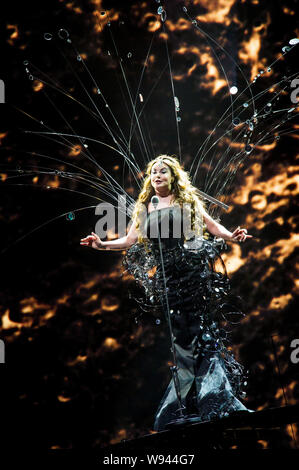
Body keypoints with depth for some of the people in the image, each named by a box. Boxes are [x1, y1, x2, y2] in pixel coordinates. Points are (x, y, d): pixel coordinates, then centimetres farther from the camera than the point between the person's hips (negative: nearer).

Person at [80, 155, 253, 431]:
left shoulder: (188, 201, 11)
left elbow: (212, 225, 7)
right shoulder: (144, 208, 16)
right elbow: (130, 241, 16)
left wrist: (230, 236, -11)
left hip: (192, 271, -2)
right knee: (181, 338, 0)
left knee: (202, 330, -7)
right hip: (165, 278, 2)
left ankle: (218, 400, -1)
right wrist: (102, 245, 3)